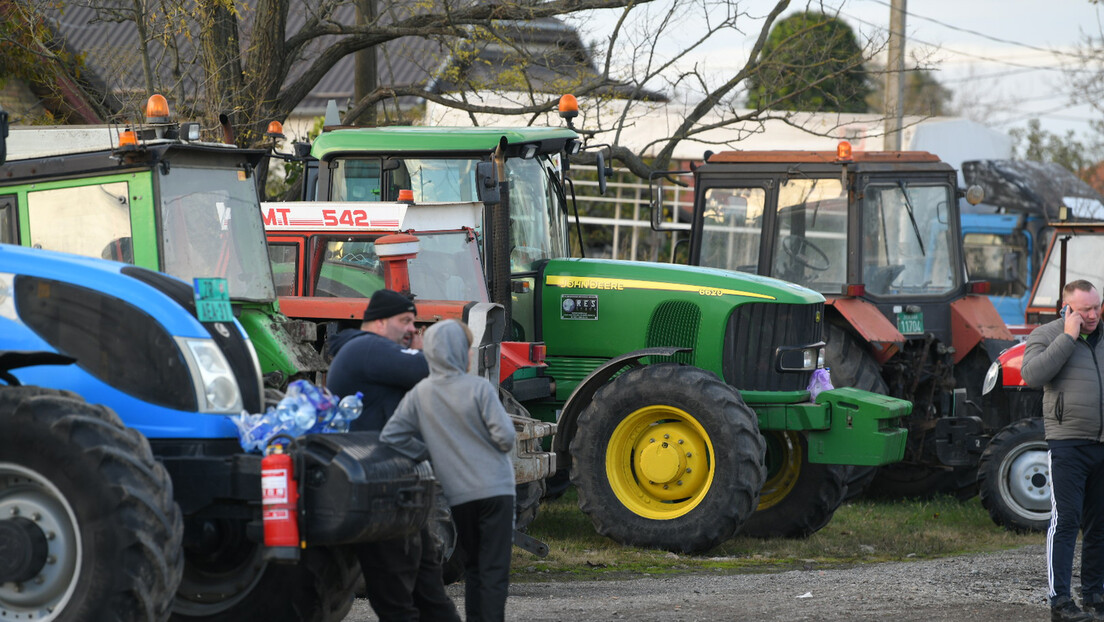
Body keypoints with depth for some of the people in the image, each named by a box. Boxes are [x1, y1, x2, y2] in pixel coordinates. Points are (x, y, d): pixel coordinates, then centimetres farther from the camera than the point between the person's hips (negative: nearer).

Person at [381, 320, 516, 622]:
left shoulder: (420, 395, 0)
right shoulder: (479, 388, -11)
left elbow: (391, 437, -1)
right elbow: (505, 436, -14)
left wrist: (430, 454, 9)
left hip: (459, 495, 4)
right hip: (495, 489, -4)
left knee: (473, 566, 18)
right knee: (495, 569, -2)